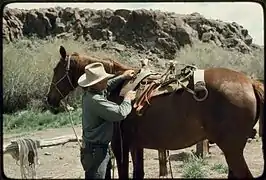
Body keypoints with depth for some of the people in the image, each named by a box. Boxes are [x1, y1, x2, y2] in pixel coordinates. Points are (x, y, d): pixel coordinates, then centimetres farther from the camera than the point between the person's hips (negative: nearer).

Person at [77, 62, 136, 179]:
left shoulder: (89, 94, 4)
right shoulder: (96, 100, -27)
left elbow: (107, 87, 25)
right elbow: (120, 113, -27)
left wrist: (123, 77, 22)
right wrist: (127, 99, -9)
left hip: (91, 147, 10)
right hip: (96, 150, -10)